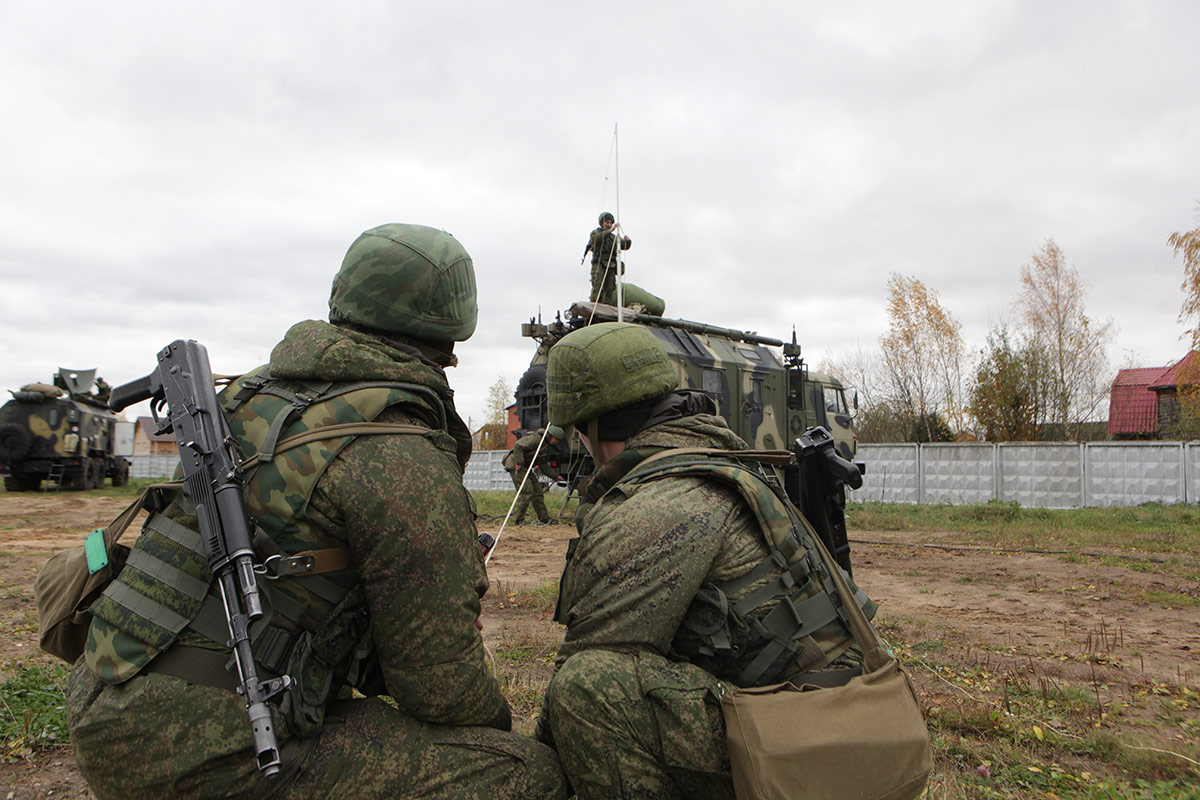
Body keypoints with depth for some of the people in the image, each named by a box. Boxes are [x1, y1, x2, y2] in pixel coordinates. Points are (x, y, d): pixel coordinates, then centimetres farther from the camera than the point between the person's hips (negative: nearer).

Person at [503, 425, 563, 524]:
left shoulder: (547, 446, 14)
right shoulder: (536, 438, -18)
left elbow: (543, 464, 23)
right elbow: (518, 445, -27)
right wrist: (519, 463, -24)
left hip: (526, 467, 10)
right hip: (515, 465, -10)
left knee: (537, 491, 7)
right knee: (527, 491, -16)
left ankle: (544, 519, 13)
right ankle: (517, 520, -10)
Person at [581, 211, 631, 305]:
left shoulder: (614, 237, 25)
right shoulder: (595, 233, 12)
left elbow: (625, 246, 19)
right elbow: (597, 239, -13)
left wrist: (627, 240, -4)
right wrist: (610, 231, -21)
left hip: (611, 266, 5)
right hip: (598, 264, -5)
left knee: (610, 289, -4)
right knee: (598, 287, -18)